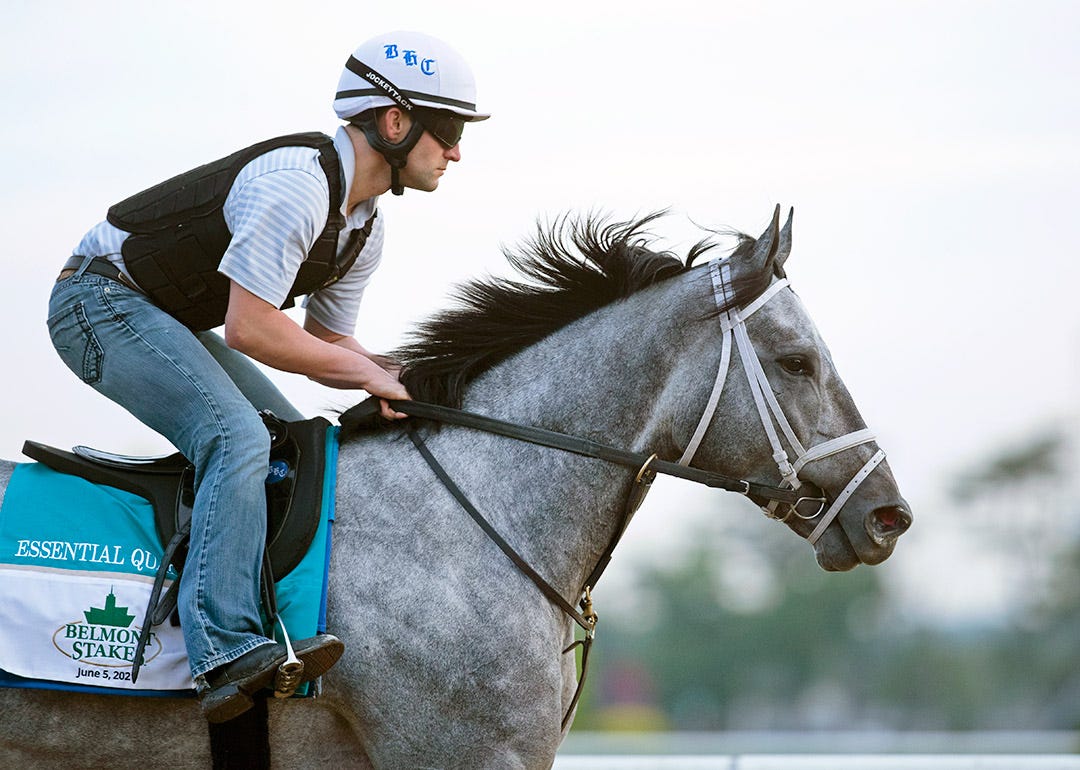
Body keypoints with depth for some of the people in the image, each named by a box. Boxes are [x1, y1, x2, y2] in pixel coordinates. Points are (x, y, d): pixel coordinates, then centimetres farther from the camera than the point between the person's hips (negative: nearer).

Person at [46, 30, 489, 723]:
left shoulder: (365, 227, 6)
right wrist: (369, 373, -20)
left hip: (169, 320, 11)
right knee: (238, 437, -27)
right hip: (102, 297, -11)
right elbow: (249, 329, -29)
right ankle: (227, 651, -37)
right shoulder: (296, 183, -26)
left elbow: (326, 344, 13)